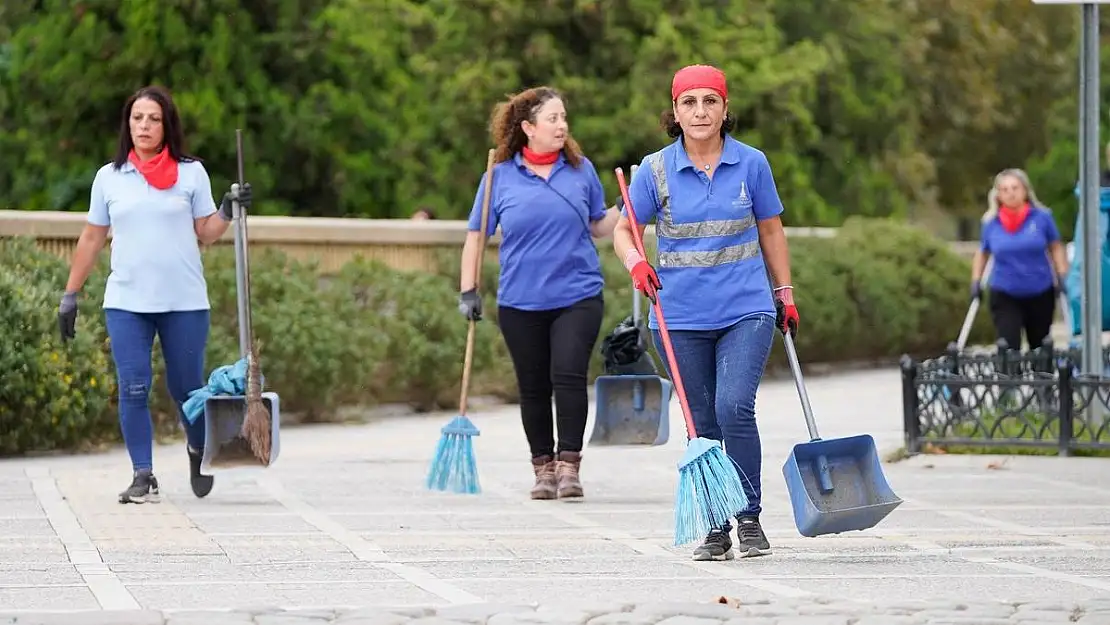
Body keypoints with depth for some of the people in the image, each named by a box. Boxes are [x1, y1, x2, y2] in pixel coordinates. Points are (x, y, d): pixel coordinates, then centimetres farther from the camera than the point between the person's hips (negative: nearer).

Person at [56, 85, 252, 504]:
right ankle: (143, 476, 0)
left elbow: (206, 233, 6)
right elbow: (92, 239, 12)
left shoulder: (191, 172, 4)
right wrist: (70, 295, 11)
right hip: (126, 301, 1)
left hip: (184, 301, -1)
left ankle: (198, 449, 33)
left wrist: (229, 211, -13)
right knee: (133, 389, -6)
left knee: (186, 388, 5)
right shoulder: (109, 177, 8)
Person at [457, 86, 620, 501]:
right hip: (521, 303, 1)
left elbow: (598, 227, 14)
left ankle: (569, 465, -10)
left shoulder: (581, 169, 5)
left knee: (569, 375, -15)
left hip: (578, 296, -1)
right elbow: (476, 236, 7)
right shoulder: (501, 176, 1)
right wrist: (468, 291, 2)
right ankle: (543, 468, 20)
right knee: (533, 386, 8)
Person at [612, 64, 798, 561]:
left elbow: (770, 229, 13)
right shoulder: (655, 170, -1)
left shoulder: (751, 164, 1)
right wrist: (637, 265, -16)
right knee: (704, 424, 4)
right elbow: (624, 231, 5)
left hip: (746, 310, -1)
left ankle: (749, 518, -7)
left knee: (734, 407, -18)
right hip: (681, 317, 1)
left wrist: (785, 293, 15)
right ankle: (717, 530, 13)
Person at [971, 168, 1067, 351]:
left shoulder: (1041, 217, -4)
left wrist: (1062, 278, -2)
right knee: (1009, 348, -11)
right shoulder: (991, 223, 0)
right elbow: (982, 253, 15)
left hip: (1040, 293, 0)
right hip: (1004, 296, 0)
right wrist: (976, 282, 8)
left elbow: (1056, 248, 6)